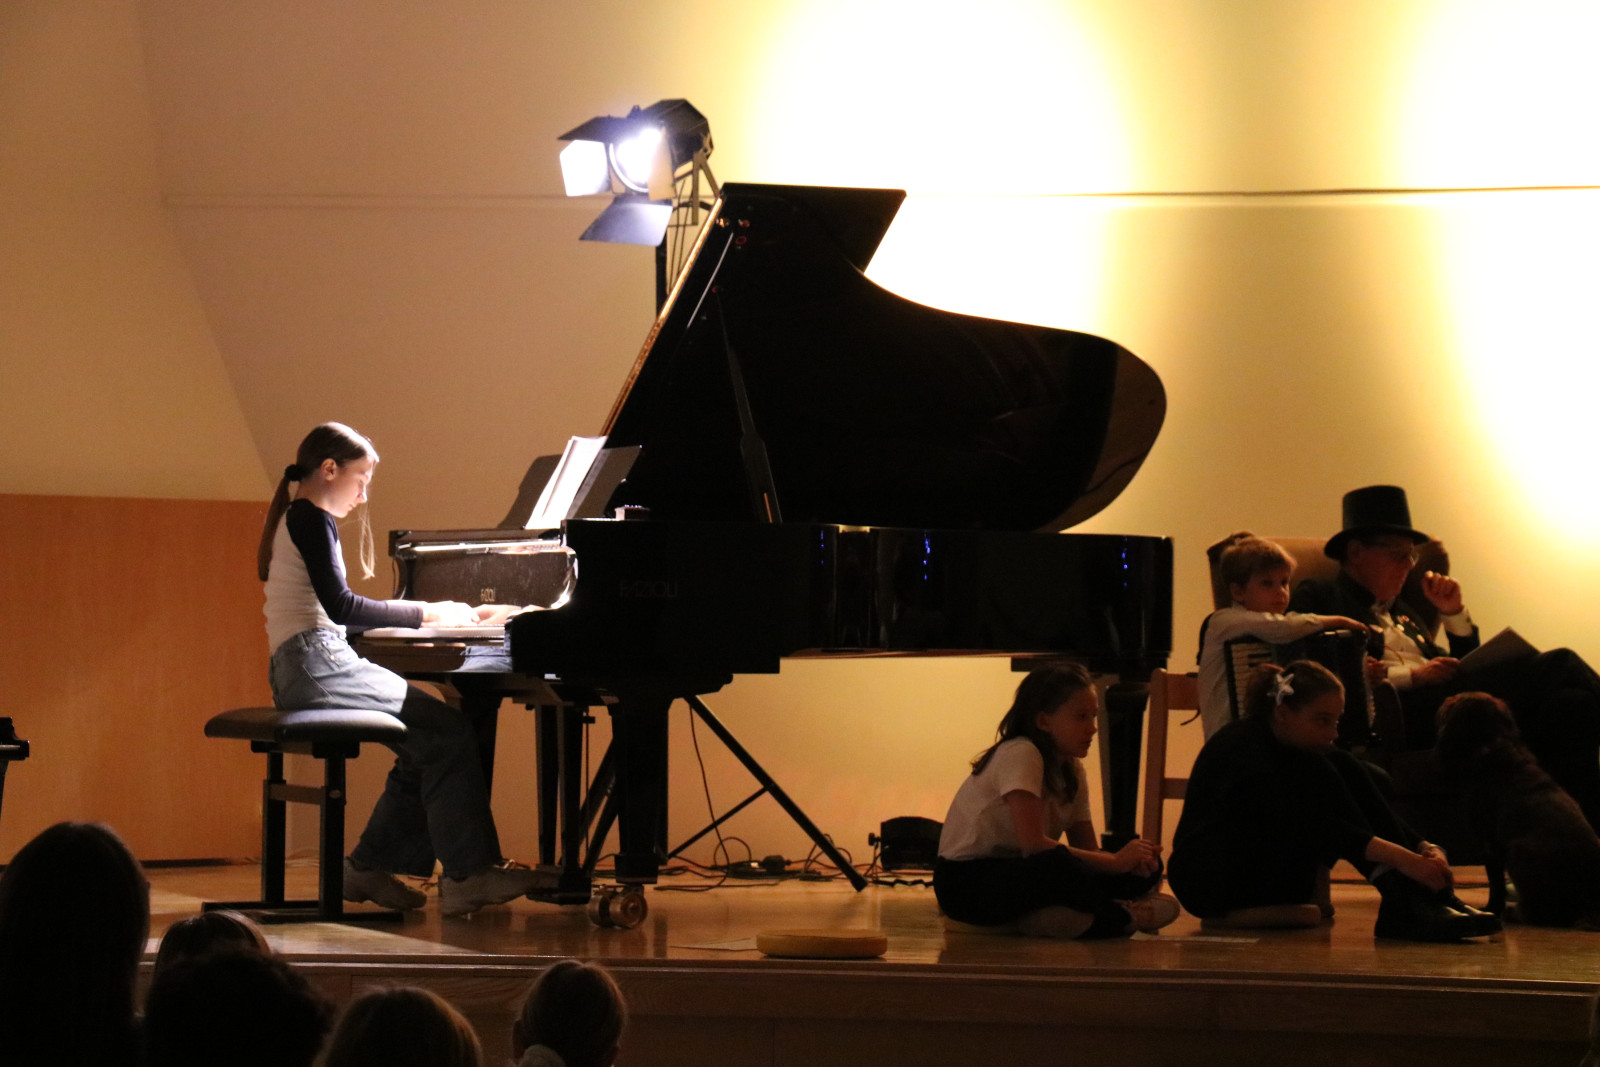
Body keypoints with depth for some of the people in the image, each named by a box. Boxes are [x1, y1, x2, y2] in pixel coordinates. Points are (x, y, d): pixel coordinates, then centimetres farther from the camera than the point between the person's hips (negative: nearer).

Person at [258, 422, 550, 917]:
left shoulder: (298, 520, 22)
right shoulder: (311, 519, -8)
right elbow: (339, 606, -19)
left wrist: (427, 613, 14)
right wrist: (425, 614, -15)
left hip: (305, 667, 10)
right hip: (315, 665, -10)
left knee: (426, 743, 9)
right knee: (448, 730, -15)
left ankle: (368, 867, 9)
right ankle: (466, 875, -16)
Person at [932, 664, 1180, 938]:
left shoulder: (1072, 770, 9)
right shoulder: (1019, 754, -17)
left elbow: (1087, 850, 6)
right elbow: (1032, 843, -26)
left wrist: (1131, 858, -17)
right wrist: (1116, 861, -23)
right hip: (964, 882, -8)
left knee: (1144, 871, -8)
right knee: (1059, 865, -40)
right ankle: (1123, 914, -16)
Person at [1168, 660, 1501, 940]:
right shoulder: (1243, 746, -23)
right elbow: (1307, 823, -35)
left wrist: (1424, 848, -19)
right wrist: (1399, 858, -42)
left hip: (1274, 880, 8)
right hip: (1206, 881, -8)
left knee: (1344, 770, -11)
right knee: (1314, 777, -26)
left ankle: (1429, 899, -21)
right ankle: (1403, 907, -33)